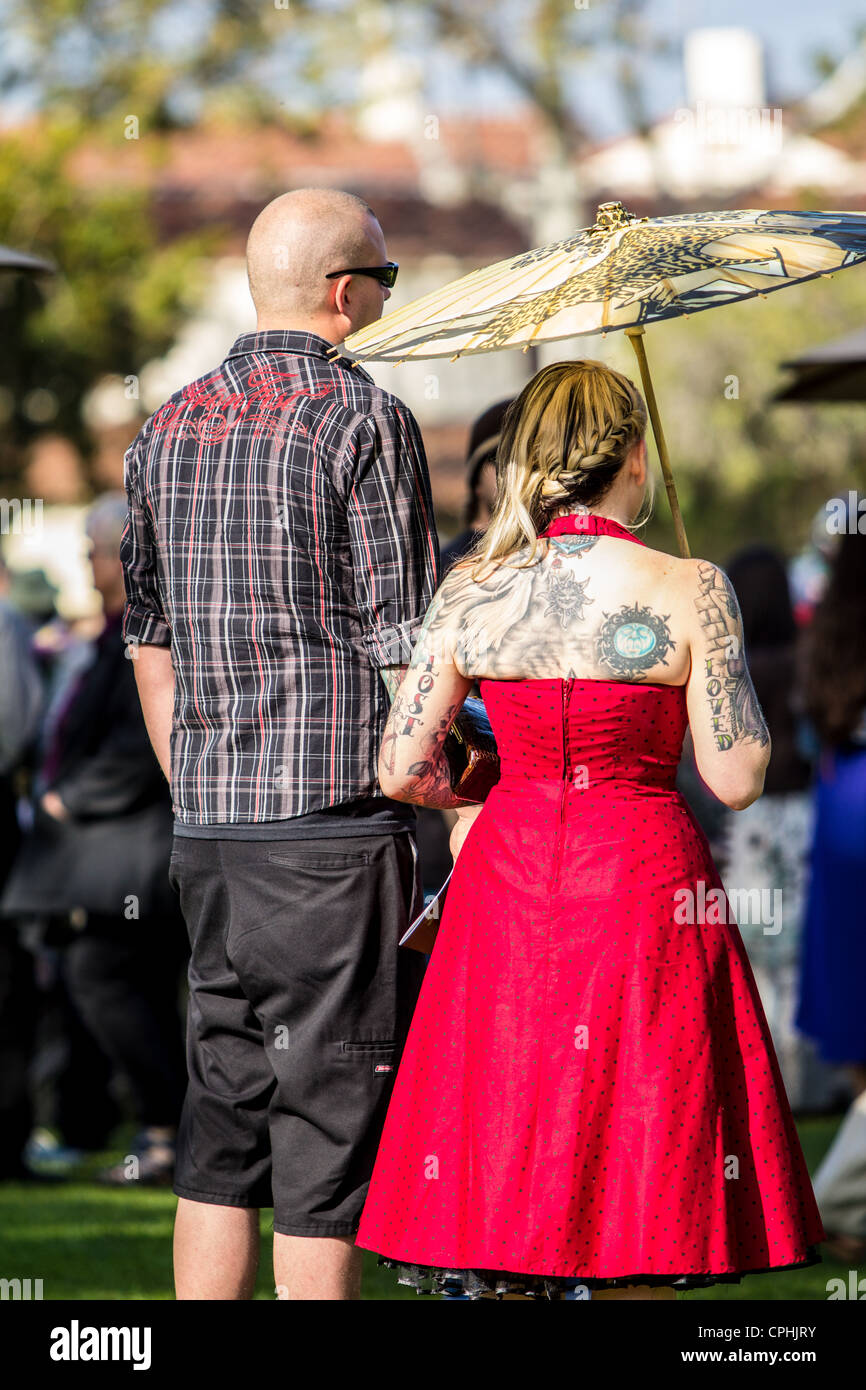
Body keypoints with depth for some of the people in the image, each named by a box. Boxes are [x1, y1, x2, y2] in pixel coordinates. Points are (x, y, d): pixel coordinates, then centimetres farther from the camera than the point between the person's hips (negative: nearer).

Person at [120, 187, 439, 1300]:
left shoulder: (168, 427, 12)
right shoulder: (363, 419, -9)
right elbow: (408, 648, -12)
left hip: (208, 835, 7)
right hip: (335, 832, -7)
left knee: (221, 1141, 11)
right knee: (329, 1126, -3)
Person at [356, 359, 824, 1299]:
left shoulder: (470, 592, -1)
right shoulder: (689, 590, -10)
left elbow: (400, 771, 1)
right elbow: (737, 780, -9)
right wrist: (741, 691, 10)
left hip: (507, 872, 3)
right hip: (644, 884, -3)